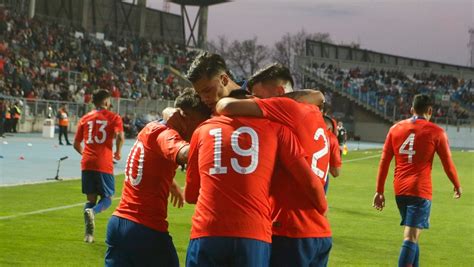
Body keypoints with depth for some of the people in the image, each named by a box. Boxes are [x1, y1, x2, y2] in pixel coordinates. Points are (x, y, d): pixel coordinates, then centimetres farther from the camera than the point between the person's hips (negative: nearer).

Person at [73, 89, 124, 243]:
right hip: (104, 165, -4)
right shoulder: (114, 118, 2)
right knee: (107, 199, 8)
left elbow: (76, 144, 15)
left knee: (91, 198, 11)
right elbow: (120, 137, -15)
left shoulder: (85, 118, 13)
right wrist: (118, 153, 2)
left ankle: (89, 234, -1)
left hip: (87, 164, 4)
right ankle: (92, 212, -25)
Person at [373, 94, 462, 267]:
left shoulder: (396, 128, 8)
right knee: (410, 238, -10)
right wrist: (457, 186, 18)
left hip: (400, 191, 5)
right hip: (420, 191, -5)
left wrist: (379, 191, 11)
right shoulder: (436, 132, -3)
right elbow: (448, 163, 2)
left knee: (412, 236, 20)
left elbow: (384, 162, 6)